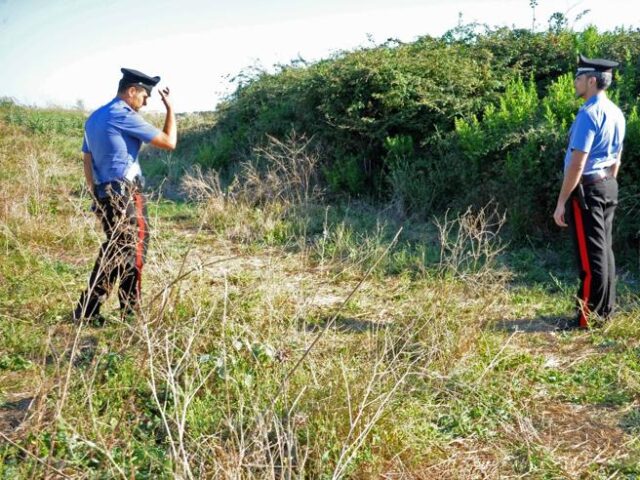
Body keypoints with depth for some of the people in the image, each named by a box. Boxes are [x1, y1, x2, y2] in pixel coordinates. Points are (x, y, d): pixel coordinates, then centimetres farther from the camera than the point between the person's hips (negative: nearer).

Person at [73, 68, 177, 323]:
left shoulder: (94, 118, 16)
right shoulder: (124, 116, -11)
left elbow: (87, 161, 17)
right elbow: (169, 142, -10)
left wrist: (96, 196, 20)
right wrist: (170, 108, 2)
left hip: (104, 194, 9)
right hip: (126, 195, -9)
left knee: (113, 251, 16)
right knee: (133, 251, 1)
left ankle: (87, 309, 17)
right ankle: (130, 311, 8)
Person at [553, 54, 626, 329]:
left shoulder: (588, 114, -18)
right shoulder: (616, 114, 11)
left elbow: (577, 164, -21)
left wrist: (561, 202, -18)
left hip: (586, 188, -9)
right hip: (608, 186, 9)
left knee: (590, 254, -3)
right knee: (604, 250, 15)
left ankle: (590, 317, 4)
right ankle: (604, 310, 24)